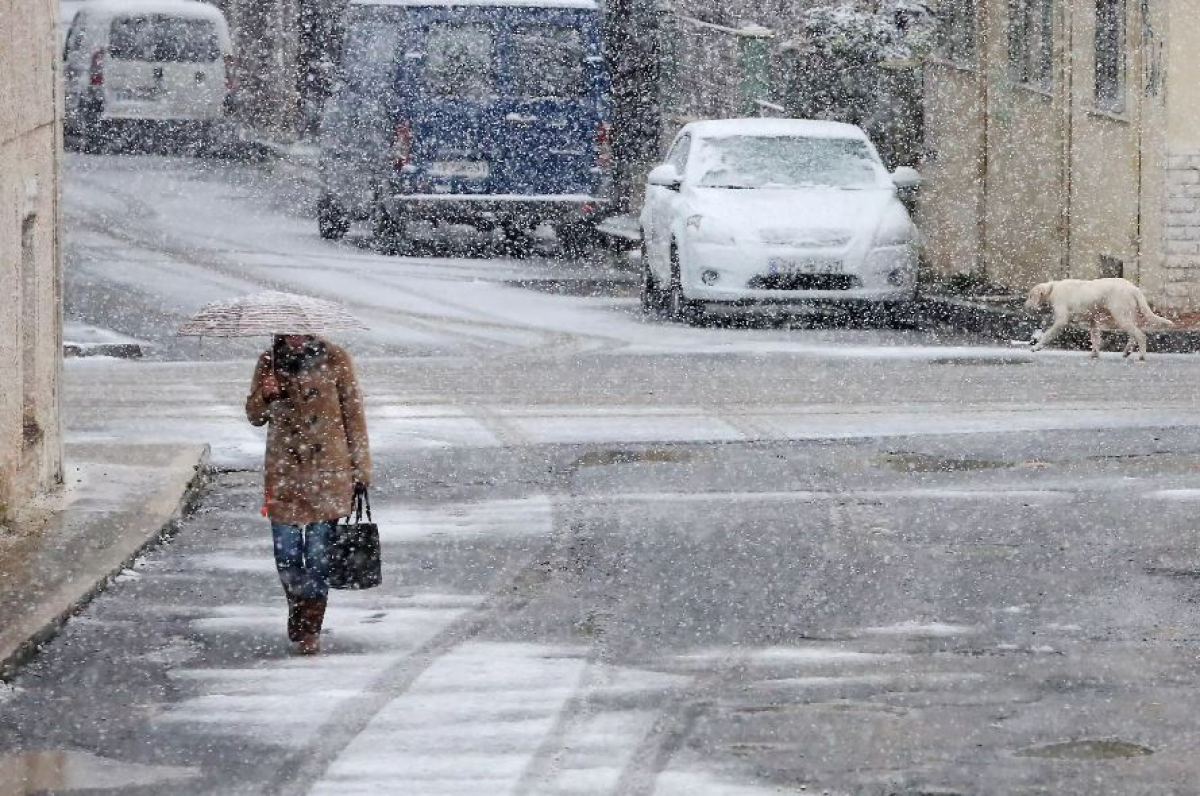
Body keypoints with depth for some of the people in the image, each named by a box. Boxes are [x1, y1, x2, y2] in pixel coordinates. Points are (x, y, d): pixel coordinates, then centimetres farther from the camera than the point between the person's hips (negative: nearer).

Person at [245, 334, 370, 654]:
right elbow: (255, 416, 12)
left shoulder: (334, 360, -2)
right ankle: (299, 607, 28)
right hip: (284, 474, 2)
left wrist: (360, 470, 2)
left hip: (327, 473, -2)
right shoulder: (269, 361, 5)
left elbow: (353, 414, 3)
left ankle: (310, 628, 7)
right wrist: (266, 396, -12)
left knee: (318, 554, -3)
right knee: (286, 555, 2)